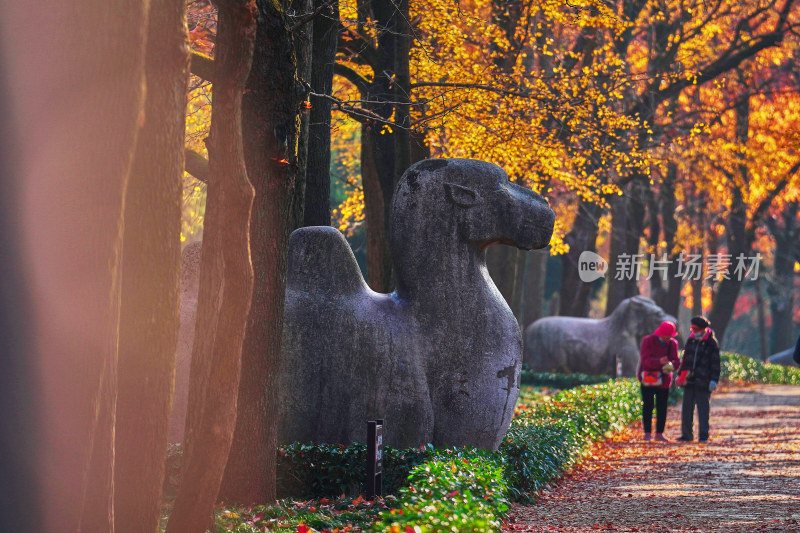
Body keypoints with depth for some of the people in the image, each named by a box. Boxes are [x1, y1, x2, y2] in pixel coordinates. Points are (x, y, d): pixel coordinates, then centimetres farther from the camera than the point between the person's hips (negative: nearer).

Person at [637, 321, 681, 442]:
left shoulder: (672, 343, 4)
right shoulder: (648, 341, -8)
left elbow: (676, 360, 2)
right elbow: (646, 359, -18)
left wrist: (671, 364, -23)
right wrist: (659, 361, -36)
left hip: (664, 380, 3)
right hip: (648, 378, -3)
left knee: (662, 407, 2)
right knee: (647, 406, -2)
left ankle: (659, 433, 8)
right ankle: (647, 432, 3)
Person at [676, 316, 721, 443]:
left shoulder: (711, 343, -3)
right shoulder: (691, 340, 13)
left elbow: (715, 364, -4)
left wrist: (713, 380, -11)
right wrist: (680, 375, 18)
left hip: (703, 381, -5)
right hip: (689, 380, 5)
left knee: (703, 407, -3)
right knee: (687, 408, 6)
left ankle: (703, 435, 2)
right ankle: (686, 434, 13)